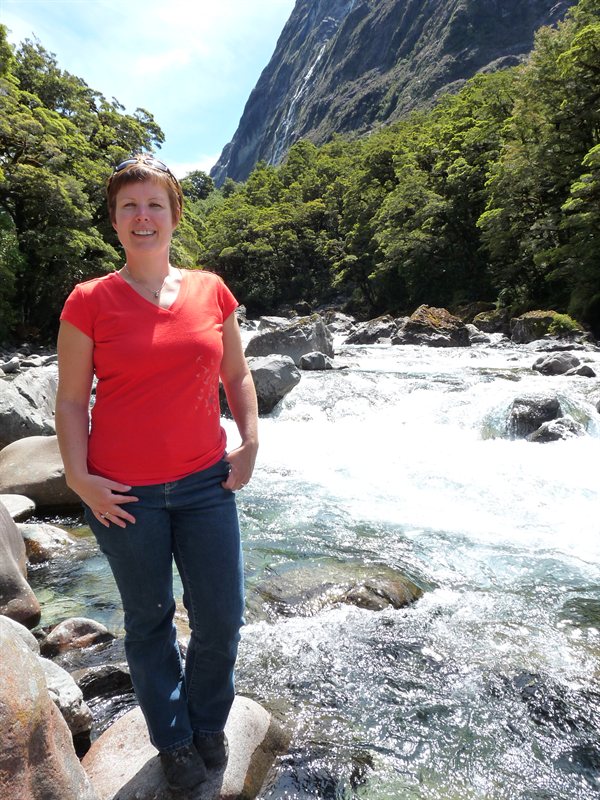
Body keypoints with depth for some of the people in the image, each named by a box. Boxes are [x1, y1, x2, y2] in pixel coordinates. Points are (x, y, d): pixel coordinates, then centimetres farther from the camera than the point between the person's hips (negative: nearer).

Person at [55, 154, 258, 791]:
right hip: (124, 494, -2)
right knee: (150, 622, 15)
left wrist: (249, 443, 1)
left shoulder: (211, 291, 2)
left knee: (221, 619, 10)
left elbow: (236, 375, 11)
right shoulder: (89, 301, -5)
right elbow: (70, 399, -2)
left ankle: (208, 724, 42)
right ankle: (174, 741, 42)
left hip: (206, 482, 3)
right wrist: (78, 477, -11)